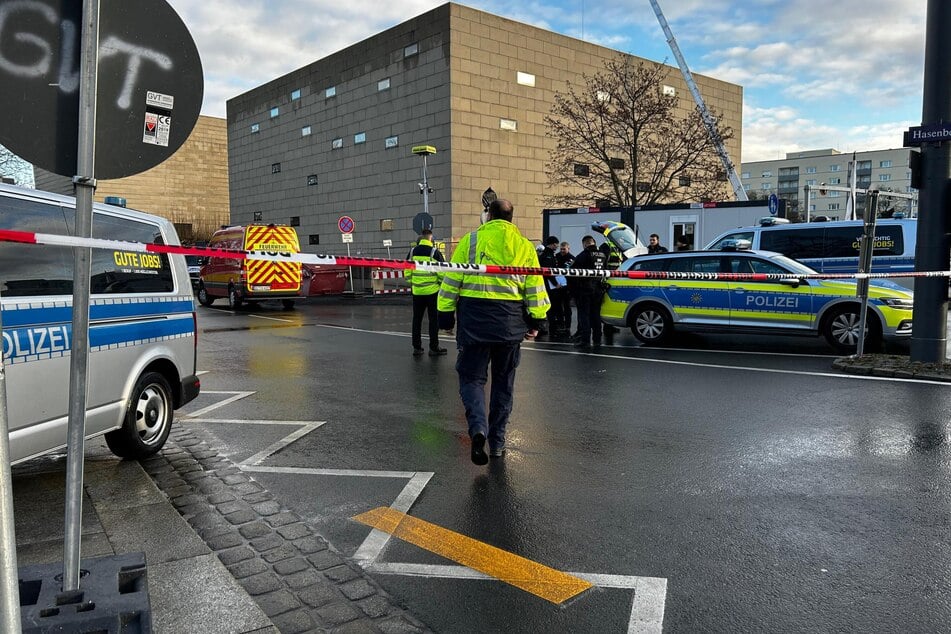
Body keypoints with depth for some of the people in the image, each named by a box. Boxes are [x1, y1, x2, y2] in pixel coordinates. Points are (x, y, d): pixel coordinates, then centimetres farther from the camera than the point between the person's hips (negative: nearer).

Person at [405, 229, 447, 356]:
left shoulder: (412, 252, 3)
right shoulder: (434, 252, -8)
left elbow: (407, 272, 6)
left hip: (417, 291, 3)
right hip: (432, 291, -3)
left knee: (417, 319, 11)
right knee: (433, 319, 4)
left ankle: (417, 347, 14)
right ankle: (434, 348, 7)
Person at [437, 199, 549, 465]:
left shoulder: (470, 241, 1)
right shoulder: (525, 246, 7)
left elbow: (451, 281, 0)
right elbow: (535, 287, 7)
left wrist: (445, 314, 6)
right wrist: (536, 320, 13)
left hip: (474, 319, -2)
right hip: (510, 323, 2)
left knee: (472, 377, 7)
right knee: (503, 382, 15)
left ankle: (478, 427, -18)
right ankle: (497, 442, 21)